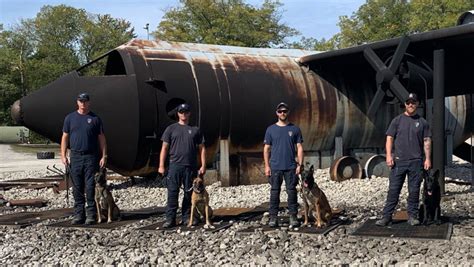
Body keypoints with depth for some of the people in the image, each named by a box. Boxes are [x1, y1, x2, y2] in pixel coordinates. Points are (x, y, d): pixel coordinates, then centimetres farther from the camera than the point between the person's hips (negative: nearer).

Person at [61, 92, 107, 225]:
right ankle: (78, 214, 12)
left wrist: (104, 156, -2)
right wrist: (63, 155, 1)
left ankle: (91, 215, 2)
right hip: (75, 156, 2)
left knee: (91, 187, -3)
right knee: (77, 188, 5)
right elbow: (65, 137, 9)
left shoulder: (95, 119, 6)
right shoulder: (70, 118, 9)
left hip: (91, 157, -2)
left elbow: (101, 139, 6)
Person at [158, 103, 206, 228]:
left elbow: (202, 148, 11)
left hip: (191, 167, 1)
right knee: (172, 193, -4)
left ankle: (186, 217, 15)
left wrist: (203, 165, 2)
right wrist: (161, 165, -1)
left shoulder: (195, 130, 12)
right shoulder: (171, 129, 9)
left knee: (189, 193, 5)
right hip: (175, 166, -1)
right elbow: (164, 148, 7)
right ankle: (170, 219, -1)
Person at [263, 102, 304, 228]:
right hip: (275, 167, 0)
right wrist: (267, 166, -1)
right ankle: (273, 217, 7)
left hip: (291, 167, 0)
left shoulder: (295, 129, 7)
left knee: (292, 191, 1)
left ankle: (293, 217, 7)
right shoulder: (271, 129, 7)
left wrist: (300, 164, -3)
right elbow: (266, 149, 7)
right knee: (275, 192, 2)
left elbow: (299, 148, 5)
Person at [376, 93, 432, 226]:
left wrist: (427, 158, 1)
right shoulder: (397, 120, 8)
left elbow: (427, 141, 10)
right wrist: (389, 155, -6)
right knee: (393, 190, -2)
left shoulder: (422, 122, 11)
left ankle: (413, 216, 13)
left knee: (414, 190, 4)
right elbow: (389, 138, 5)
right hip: (399, 160, -1)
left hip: (416, 161, 1)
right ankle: (387, 216, 0)